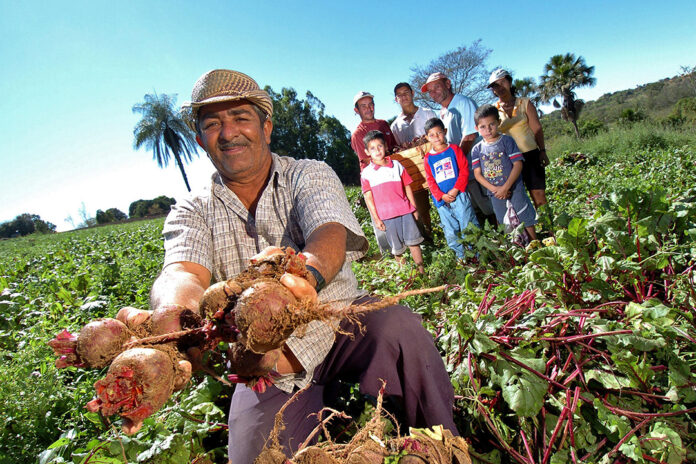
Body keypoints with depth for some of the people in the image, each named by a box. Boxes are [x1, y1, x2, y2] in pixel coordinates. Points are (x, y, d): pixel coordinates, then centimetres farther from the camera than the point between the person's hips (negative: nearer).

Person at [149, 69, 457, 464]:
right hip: (266, 362, 1)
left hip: (340, 324, 0)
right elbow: (183, 273, -19)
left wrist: (305, 271, -48)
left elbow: (331, 235, -23)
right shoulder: (191, 214, 2)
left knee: (398, 327, -29)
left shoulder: (310, 175, -1)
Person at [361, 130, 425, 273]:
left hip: (405, 210, 2)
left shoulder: (396, 165, 8)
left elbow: (407, 187, 12)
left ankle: (421, 270, 14)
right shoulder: (366, 173, 1)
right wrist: (376, 218, -4)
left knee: (413, 241, 2)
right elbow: (368, 197, 0)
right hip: (386, 215, -1)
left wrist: (414, 207, 10)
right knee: (397, 247, 7)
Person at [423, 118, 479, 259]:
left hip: (459, 196, -3)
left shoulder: (454, 149, 2)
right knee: (450, 232, 10)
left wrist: (456, 189, -15)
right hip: (441, 200, 3)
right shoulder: (428, 158, 8)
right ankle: (461, 256, 24)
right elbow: (430, 180, 4)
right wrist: (441, 195, -11)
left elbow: (464, 170, -4)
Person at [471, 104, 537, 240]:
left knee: (526, 220, 2)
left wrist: (505, 187, -18)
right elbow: (477, 174, -1)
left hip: (514, 188, -3)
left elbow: (518, 164, -10)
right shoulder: (477, 149, 2)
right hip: (495, 194, 3)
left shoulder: (507, 141, -5)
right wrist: (494, 189, -15)